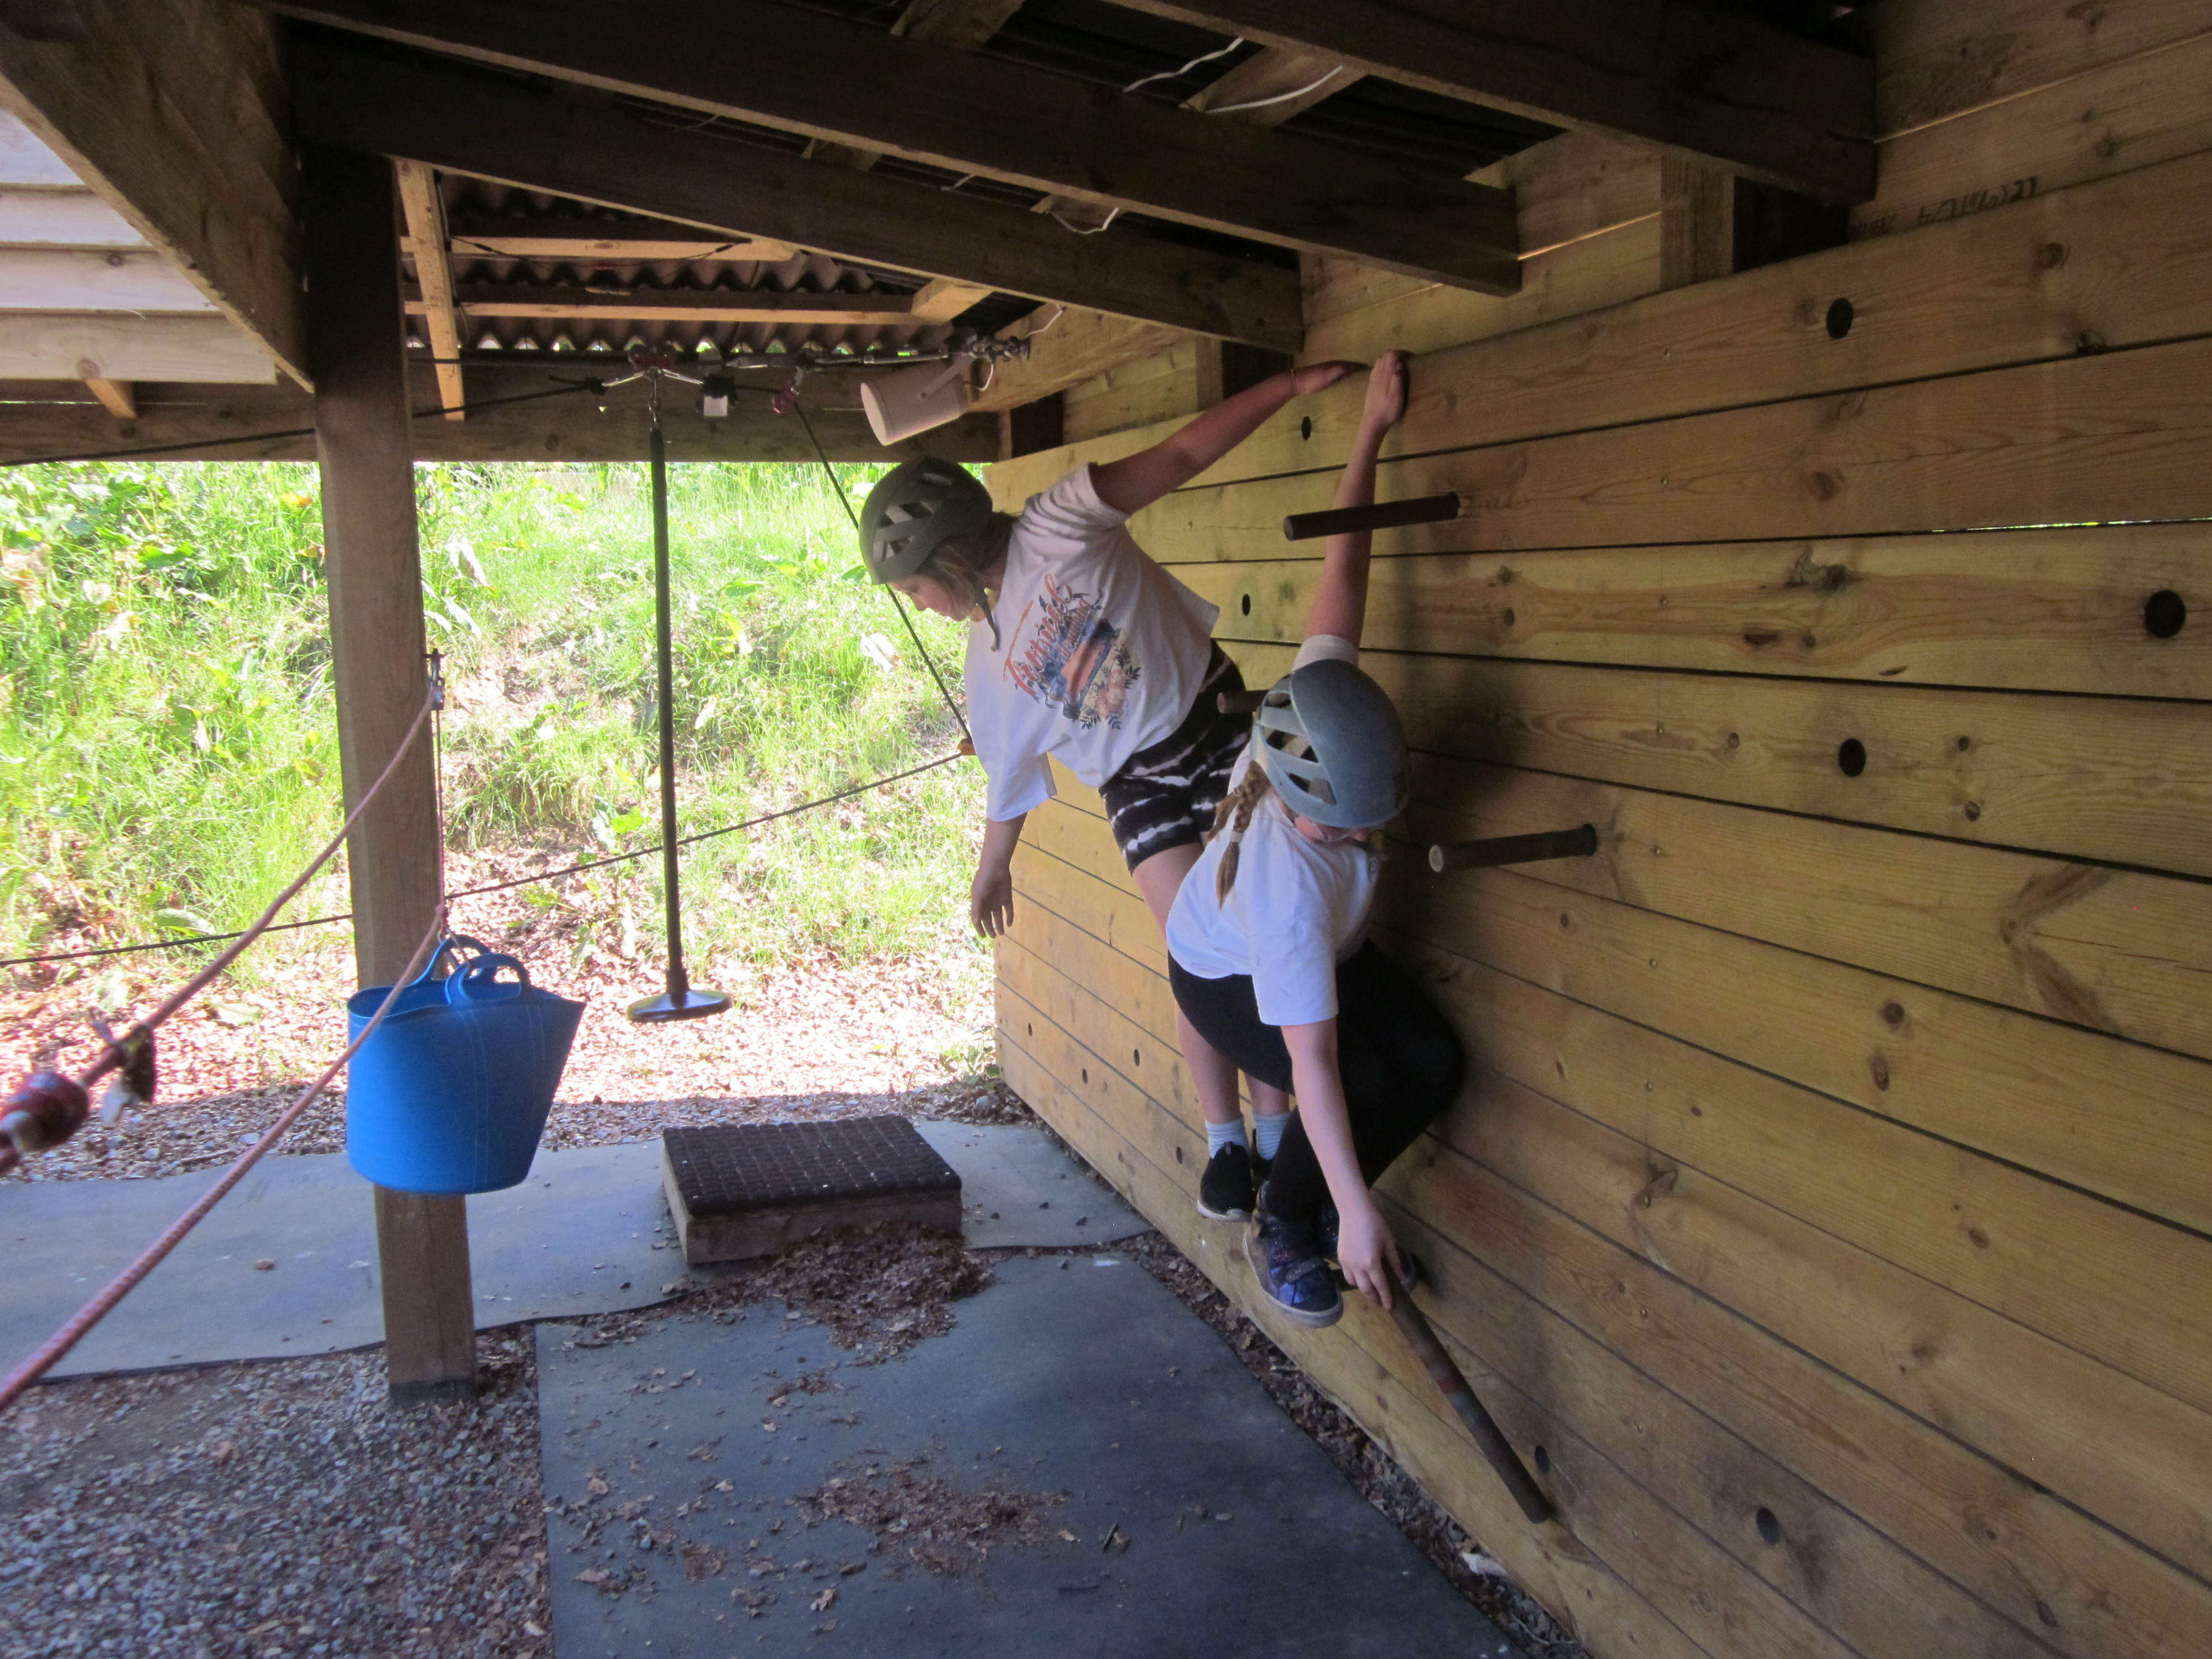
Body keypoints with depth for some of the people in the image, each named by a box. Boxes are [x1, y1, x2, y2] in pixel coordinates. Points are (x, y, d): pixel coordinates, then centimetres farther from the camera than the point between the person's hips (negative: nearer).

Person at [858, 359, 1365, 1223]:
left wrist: (1291, 385, -17)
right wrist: (991, 870, 24)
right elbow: (1010, 771, 15)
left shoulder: (1058, 527, -10)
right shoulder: (988, 666, 3)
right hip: (1138, 784, 3)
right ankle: (1224, 1143, 7)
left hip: (1215, 725, -3)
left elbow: (1181, 454, -12)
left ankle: (1275, 1135, 3)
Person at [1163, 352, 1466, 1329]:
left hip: (1329, 953, 7)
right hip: (1227, 978, -7)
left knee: (1434, 1067, -8)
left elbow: (1341, 572, -20)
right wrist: (1357, 1213, -39)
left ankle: (1318, 1203, 15)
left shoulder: (1322, 700, -31)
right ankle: (1282, 1232, 1)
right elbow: (1311, 1061, -42)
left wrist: (1372, 431, -17)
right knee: (1363, 1085, -27)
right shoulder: (1289, 882, -44)